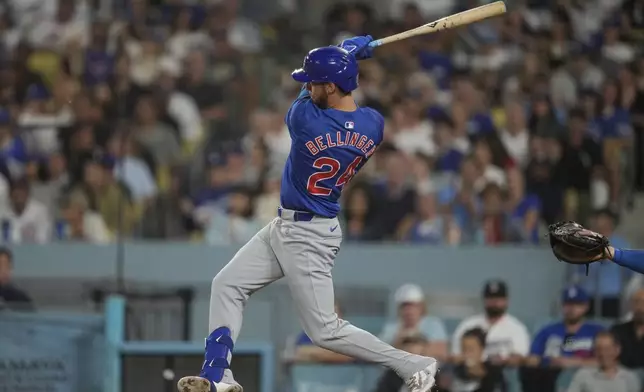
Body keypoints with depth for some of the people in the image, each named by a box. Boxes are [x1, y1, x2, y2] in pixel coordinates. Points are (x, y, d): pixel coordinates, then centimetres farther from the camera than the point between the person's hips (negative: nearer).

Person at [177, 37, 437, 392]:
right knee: (226, 285, 13)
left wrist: (352, 48, 4)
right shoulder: (374, 124, -6)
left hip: (308, 239, -9)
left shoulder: (304, 117, -25)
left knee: (325, 330, -3)